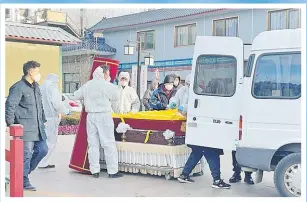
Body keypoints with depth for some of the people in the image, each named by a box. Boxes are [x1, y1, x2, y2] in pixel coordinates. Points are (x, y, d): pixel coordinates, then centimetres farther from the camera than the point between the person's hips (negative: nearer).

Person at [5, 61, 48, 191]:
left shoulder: (36, 87, 17)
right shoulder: (19, 87, -11)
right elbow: (10, 105, -16)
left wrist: (43, 119, 23)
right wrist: (10, 123, -19)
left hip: (38, 127, 9)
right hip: (26, 128, -9)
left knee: (42, 150, 10)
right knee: (26, 154, -5)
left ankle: (24, 171, 27)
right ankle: (24, 182, 8)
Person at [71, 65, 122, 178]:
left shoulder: (87, 85, 6)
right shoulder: (108, 86, -10)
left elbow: (75, 96, 14)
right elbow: (116, 97, 1)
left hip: (90, 116, 5)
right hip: (104, 116, -5)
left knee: (93, 143, 10)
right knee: (109, 144, 0)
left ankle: (95, 171, 13)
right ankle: (112, 171, 2)